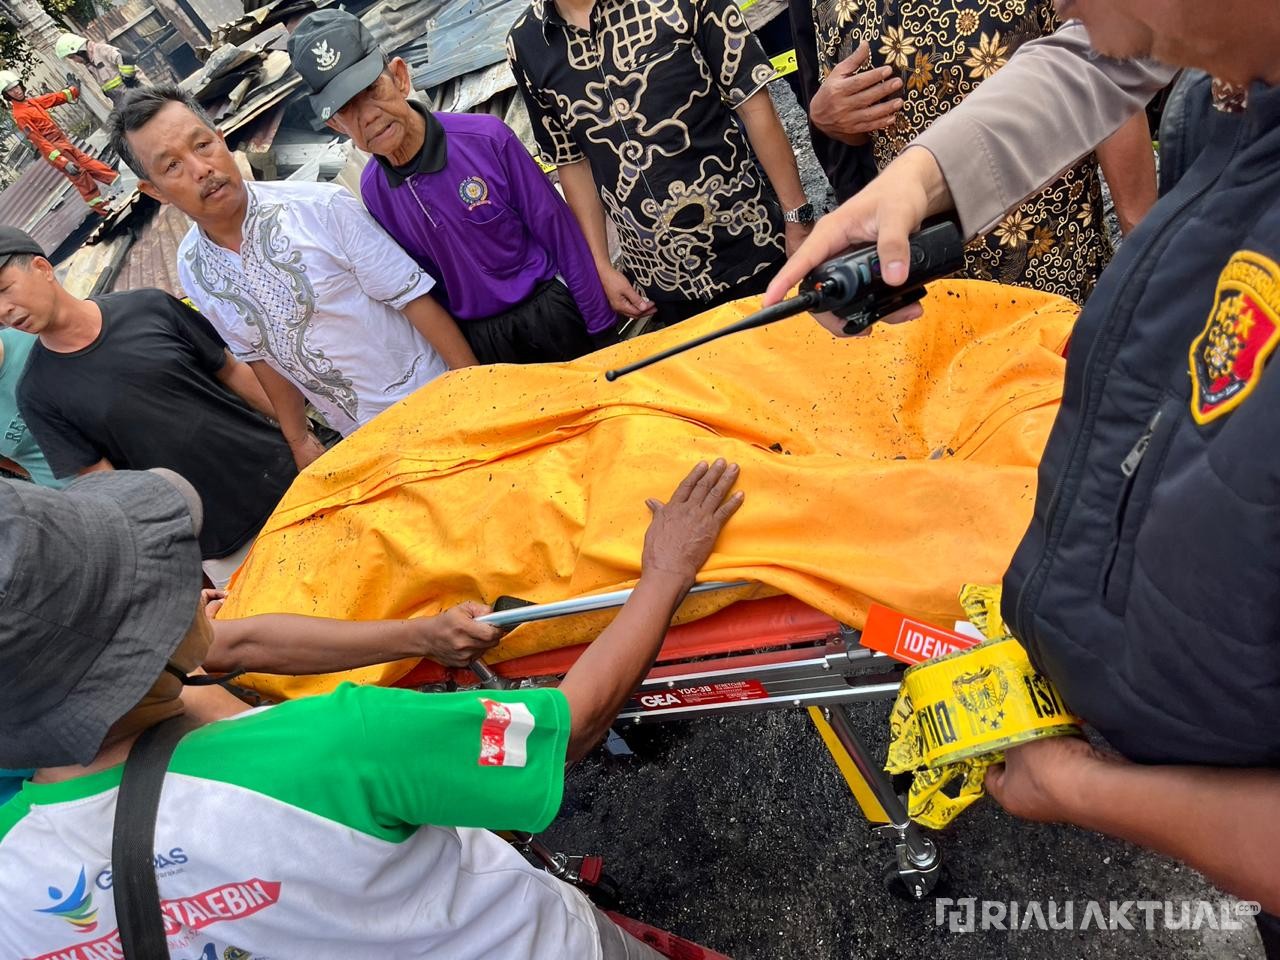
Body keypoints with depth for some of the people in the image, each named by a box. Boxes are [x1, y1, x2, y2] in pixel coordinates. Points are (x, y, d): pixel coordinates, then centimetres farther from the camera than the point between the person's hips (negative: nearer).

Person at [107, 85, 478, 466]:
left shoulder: (322, 208, -18)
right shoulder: (192, 269, -2)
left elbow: (414, 299, -17)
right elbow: (260, 354, 10)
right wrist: (299, 440, 14)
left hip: (432, 403, -4)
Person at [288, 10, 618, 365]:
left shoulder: (486, 138, -17)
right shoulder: (372, 190, -6)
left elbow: (561, 234, -13)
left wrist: (603, 329, -11)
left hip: (551, 315, -3)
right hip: (477, 343, 3)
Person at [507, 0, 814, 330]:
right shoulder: (524, 44, 0)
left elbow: (754, 105, -5)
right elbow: (572, 162, 8)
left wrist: (798, 218, -7)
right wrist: (601, 266, 7)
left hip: (755, 252, -1)